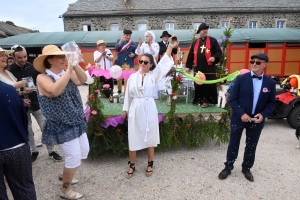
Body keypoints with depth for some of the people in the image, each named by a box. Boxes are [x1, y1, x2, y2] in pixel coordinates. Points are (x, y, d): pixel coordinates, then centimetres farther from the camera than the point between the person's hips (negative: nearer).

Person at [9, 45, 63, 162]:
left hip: (36, 103, 1)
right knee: (28, 131, 12)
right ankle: (33, 151, 32)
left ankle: (51, 151, 17)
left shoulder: (33, 68, -3)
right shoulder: (10, 71, -8)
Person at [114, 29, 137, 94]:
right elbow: (116, 49, -9)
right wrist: (121, 41, -23)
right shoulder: (119, 41, 7)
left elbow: (136, 53, 11)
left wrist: (133, 55, -13)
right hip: (120, 62, 1)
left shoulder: (133, 44, 6)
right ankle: (119, 90, 25)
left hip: (129, 63, -1)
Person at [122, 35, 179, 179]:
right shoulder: (133, 76, 5)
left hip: (149, 108, -1)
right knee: (133, 137, 7)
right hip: (135, 109, 1)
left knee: (150, 136, 9)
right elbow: (128, 94, 9)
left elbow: (164, 63, -7)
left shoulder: (154, 75, 1)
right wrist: (125, 109, 11)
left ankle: (150, 164, 27)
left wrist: (171, 46, -13)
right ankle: (132, 165, 23)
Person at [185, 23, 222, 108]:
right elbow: (190, 55, 14)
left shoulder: (213, 40, 6)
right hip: (198, 68, 3)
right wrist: (188, 66, 10)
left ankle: (206, 100, 8)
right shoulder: (195, 43, 14)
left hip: (209, 68, -3)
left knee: (209, 85, -1)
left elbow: (219, 51, 2)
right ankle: (198, 100, 19)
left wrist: (214, 57, -19)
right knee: (198, 85, 7)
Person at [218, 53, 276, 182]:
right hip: (239, 118, -2)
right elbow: (232, 99, -8)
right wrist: (241, 114, -18)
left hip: (257, 120, 2)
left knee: (251, 146, 15)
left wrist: (263, 114, -13)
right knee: (233, 144, 8)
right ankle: (228, 167, 26)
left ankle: (246, 168, 35)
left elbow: (272, 103, 5)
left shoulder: (270, 83, 0)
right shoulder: (241, 79, -7)